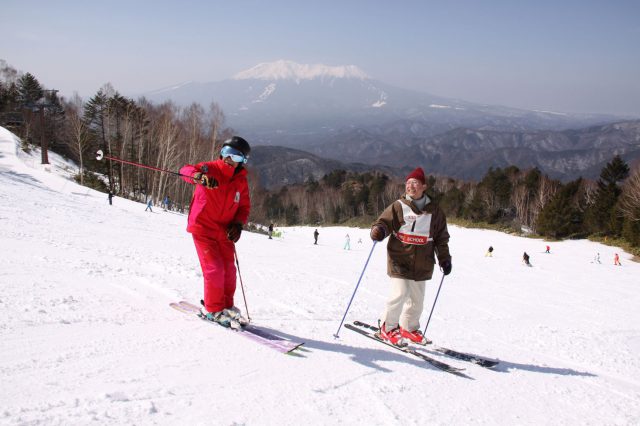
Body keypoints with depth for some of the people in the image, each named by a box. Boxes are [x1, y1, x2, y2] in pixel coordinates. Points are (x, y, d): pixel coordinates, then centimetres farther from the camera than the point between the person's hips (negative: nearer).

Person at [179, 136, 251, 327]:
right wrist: (200, 176, -50)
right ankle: (213, 309, 8)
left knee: (229, 270, 11)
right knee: (214, 269, -9)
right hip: (203, 229, -5)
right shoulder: (210, 169, -11)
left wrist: (238, 224, -7)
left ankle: (226, 306, 29)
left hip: (224, 232, 5)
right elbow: (186, 170, -27)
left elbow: (244, 207, 12)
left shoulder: (241, 182, 3)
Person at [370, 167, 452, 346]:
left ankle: (409, 327, 30)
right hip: (399, 260, -4)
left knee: (417, 299, 10)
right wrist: (378, 230, -26)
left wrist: (444, 259, 12)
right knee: (400, 294, -13)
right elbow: (383, 222, -3)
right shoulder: (398, 207, 0)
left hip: (422, 264, 4)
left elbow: (441, 239, 16)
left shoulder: (434, 212, 9)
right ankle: (388, 327, 5)